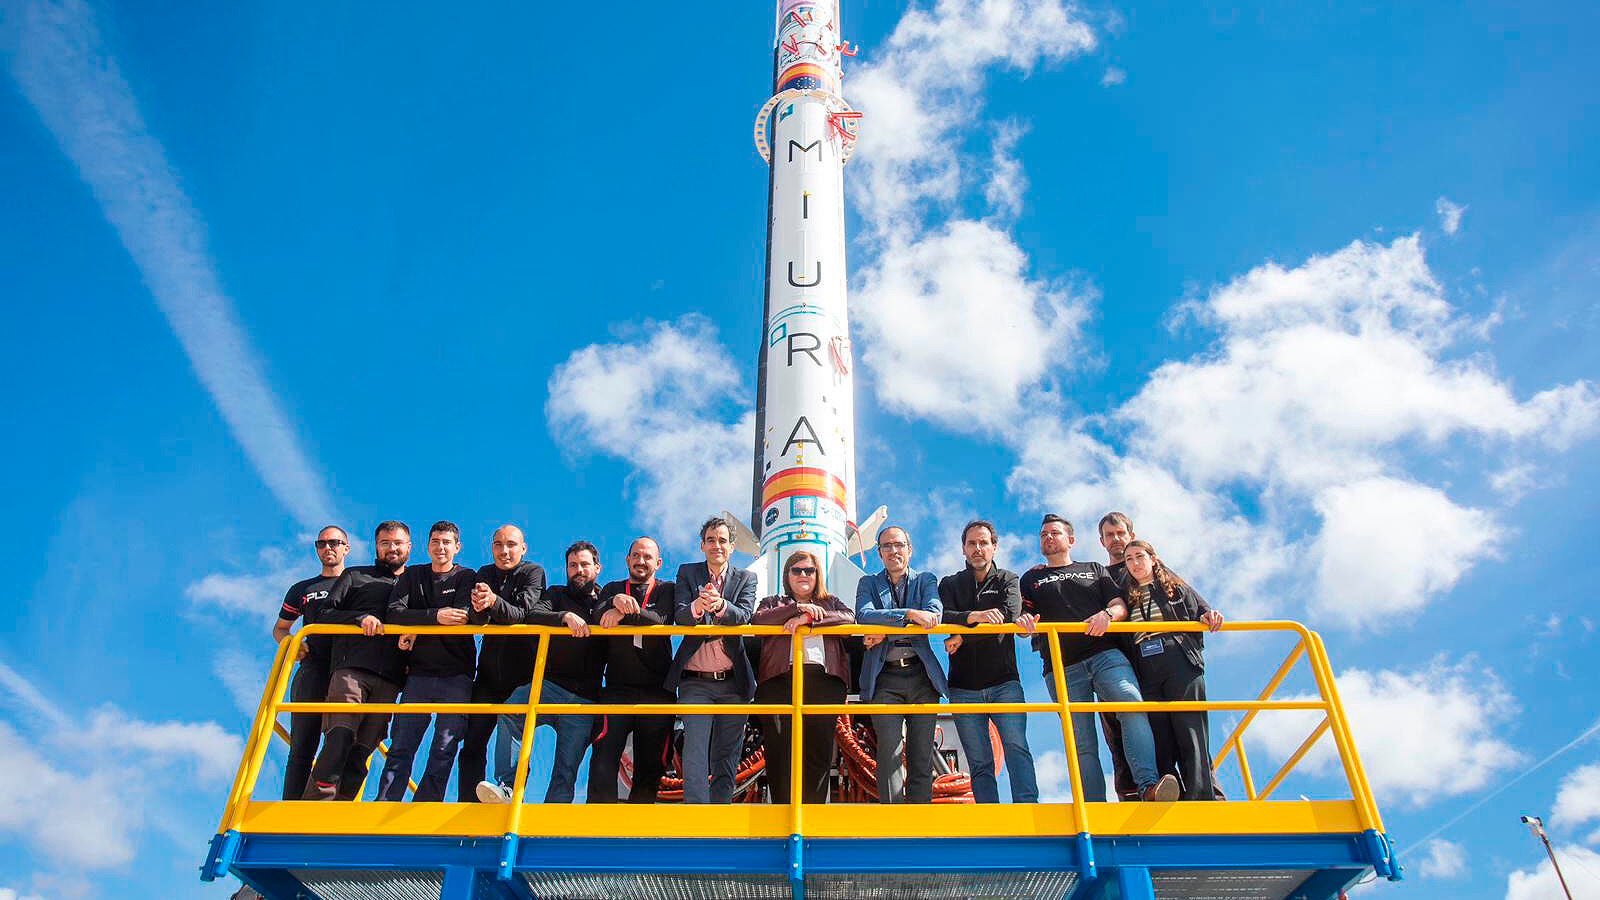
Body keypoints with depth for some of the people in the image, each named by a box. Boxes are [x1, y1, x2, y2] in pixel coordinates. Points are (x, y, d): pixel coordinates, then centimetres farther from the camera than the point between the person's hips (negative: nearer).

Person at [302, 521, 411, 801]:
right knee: (340, 738, -19)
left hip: (389, 680, 2)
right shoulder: (355, 576, 20)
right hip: (350, 669, -2)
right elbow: (324, 615, 10)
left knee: (361, 750, -3)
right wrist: (361, 618, -6)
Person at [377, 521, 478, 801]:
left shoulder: (467, 577, 6)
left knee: (444, 749, -4)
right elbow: (394, 613, -4)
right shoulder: (412, 576, 13)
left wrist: (417, 630, -13)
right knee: (400, 747, 0)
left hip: (456, 676, -2)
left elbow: (463, 618, -11)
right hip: (418, 673, 2)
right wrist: (434, 616, -20)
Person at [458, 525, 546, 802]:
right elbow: (476, 621, -7)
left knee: (511, 750, -10)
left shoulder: (533, 573, -3)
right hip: (489, 674, 4)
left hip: (522, 677, -4)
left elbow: (522, 612, -20)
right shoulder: (485, 574, 9)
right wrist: (478, 607, -32)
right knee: (472, 744, 3)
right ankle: (467, 804, 10)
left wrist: (494, 601, -40)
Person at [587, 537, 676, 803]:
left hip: (656, 691, 0)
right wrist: (616, 601, -26)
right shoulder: (613, 589, 16)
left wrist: (624, 613, -25)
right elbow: (598, 617, -5)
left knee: (650, 766, 6)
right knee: (603, 762, -14)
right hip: (617, 689, 0)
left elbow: (662, 620, -11)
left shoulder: (666, 590, 11)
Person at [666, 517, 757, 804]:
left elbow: (745, 616, -9)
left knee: (727, 758, 5)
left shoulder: (746, 579, 9)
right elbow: (679, 616, -6)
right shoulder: (687, 573, 10)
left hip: (733, 683, 1)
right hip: (695, 683, -1)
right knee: (694, 755, -11)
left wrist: (721, 605, -32)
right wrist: (697, 606, -30)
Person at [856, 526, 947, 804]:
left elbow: (934, 614, -7)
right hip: (885, 678, -1)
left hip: (923, 676, 1)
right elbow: (864, 616, -8)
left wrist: (885, 633, -14)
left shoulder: (926, 580, 13)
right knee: (889, 752, -8)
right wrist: (909, 614, -21)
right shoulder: (869, 584, 13)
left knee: (922, 754, 2)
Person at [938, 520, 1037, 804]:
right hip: (964, 688, 1)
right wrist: (973, 616, -25)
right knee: (979, 764, 1)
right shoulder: (950, 584, 14)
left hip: (1004, 682, -1)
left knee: (1016, 747, -17)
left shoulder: (1007, 580, 11)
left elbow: (1008, 615, -9)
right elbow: (943, 617, -6)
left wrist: (962, 637, -10)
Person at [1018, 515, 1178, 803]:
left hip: (1105, 655, 0)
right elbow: (1025, 620, 13)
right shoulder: (1032, 579, 23)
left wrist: (1107, 614, -11)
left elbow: (1121, 607, 13)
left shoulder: (1095, 570, 23)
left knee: (1132, 705, -29)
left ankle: (1148, 788, -35)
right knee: (1082, 745, -3)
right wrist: (1024, 621, -12)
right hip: (1062, 668, 1)